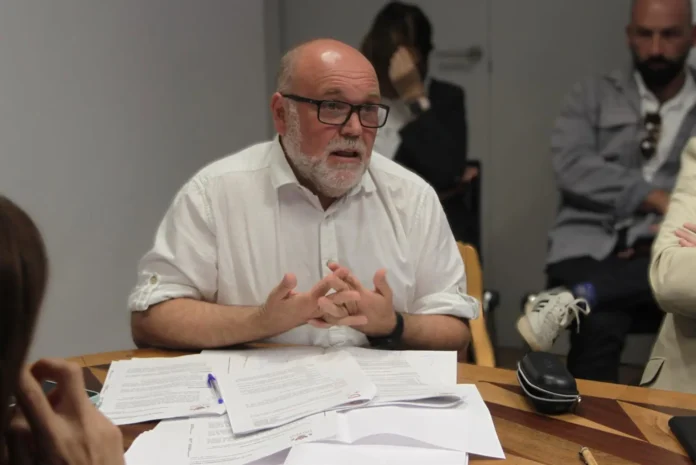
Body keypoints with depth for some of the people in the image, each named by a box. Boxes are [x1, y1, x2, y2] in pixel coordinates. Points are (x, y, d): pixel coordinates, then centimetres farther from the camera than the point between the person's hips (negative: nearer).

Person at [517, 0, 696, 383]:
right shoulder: (593, 96, 13)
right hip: (590, 246, -1)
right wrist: (656, 197, -12)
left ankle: (575, 297, -33)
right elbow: (571, 167, -4)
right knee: (599, 325, -35)